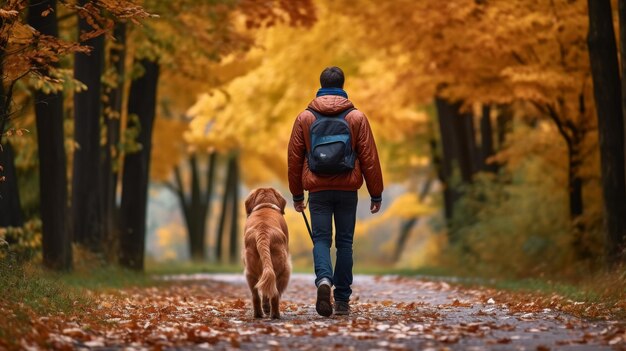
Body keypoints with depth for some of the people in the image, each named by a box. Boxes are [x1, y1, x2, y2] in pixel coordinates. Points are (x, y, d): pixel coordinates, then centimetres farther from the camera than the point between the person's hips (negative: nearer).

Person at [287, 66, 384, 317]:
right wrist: (376, 193, 7)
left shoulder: (305, 117, 4)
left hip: (318, 189, 0)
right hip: (347, 189, 0)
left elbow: (294, 158, 6)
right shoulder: (357, 117, 2)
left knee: (321, 239, 3)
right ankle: (342, 300, 9)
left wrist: (297, 194, 15)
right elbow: (369, 157, 1)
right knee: (344, 242, 8)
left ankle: (324, 280, -26)